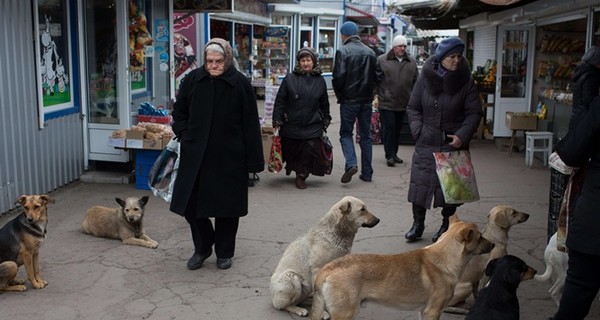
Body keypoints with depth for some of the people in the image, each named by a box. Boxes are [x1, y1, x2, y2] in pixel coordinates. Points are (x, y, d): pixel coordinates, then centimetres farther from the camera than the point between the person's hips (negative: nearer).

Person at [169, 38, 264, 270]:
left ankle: (224, 252, 26)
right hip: (195, 154, 3)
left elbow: (251, 124, -6)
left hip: (229, 157, -2)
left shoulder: (240, 83, -7)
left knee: (227, 206, 7)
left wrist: (253, 160, -8)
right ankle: (202, 248, 28)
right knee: (191, 202, 6)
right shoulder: (193, 80, 1)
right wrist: (184, 136, 1)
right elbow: (179, 112, 15)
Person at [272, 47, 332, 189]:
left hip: (313, 126, 1)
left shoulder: (320, 81, 7)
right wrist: (277, 120, -5)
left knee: (311, 151, -6)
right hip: (291, 124, -1)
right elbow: (280, 101, -1)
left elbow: (324, 103, 16)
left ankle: (301, 176, 13)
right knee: (291, 151, 12)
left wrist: (326, 119, 17)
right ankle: (291, 166, 43)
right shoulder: (289, 79, -1)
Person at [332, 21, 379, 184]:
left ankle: (351, 164, -15)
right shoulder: (370, 52, 8)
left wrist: (338, 93, 0)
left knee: (346, 133, 7)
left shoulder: (343, 51, -9)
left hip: (349, 99, -4)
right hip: (367, 100, 5)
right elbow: (376, 76, 9)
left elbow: (338, 76, -15)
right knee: (366, 135, 11)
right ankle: (367, 173, 13)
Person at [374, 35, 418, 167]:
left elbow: (416, 81, 14)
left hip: (403, 103, 4)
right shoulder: (382, 60, -2)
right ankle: (390, 156, 0)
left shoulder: (412, 62, 9)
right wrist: (376, 95, -7)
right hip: (387, 102, -4)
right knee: (389, 128, -5)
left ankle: (394, 154, 23)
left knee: (397, 129, 12)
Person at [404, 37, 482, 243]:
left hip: (453, 143, -1)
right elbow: (413, 108, 6)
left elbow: (474, 112, -1)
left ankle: (447, 225, 22)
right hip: (427, 142, 1)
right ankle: (418, 224, 18)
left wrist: (462, 135, -14)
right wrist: (418, 131, -5)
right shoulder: (425, 78, -1)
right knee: (420, 182, 3)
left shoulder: (465, 81, -4)